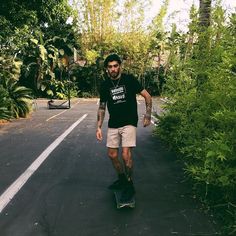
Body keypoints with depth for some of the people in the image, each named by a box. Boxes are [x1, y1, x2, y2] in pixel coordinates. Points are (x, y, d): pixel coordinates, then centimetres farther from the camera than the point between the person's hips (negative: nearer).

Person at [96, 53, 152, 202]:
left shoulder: (129, 79, -8)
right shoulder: (105, 85, 3)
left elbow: (147, 96, -2)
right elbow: (102, 107, 11)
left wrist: (148, 115, -8)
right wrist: (99, 127, 6)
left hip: (129, 123, -5)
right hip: (113, 124, 5)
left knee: (126, 154, -14)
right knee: (112, 154, 8)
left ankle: (129, 186, 5)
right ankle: (122, 179, 31)